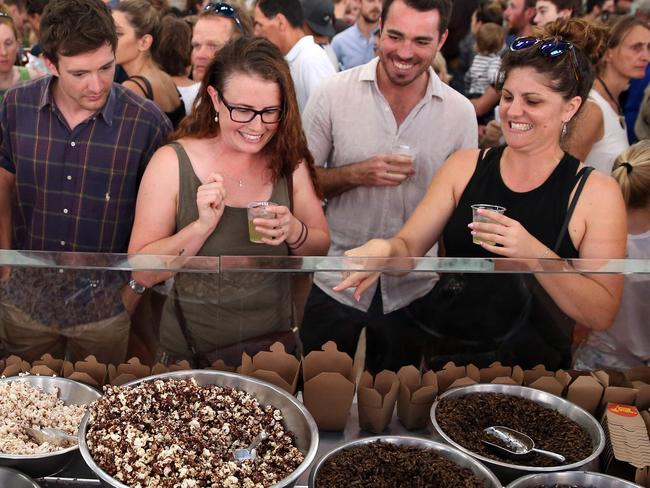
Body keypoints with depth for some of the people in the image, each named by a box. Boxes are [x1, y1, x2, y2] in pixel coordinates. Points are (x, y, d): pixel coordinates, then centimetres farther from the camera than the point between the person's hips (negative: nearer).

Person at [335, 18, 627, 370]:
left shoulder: (596, 192, -1)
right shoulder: (464, 166, 8)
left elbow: (602, 314, -5)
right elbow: (408, 246, 4)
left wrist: (535, 255, -19)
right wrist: (382, 250, -19)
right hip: (435, 345, 1)